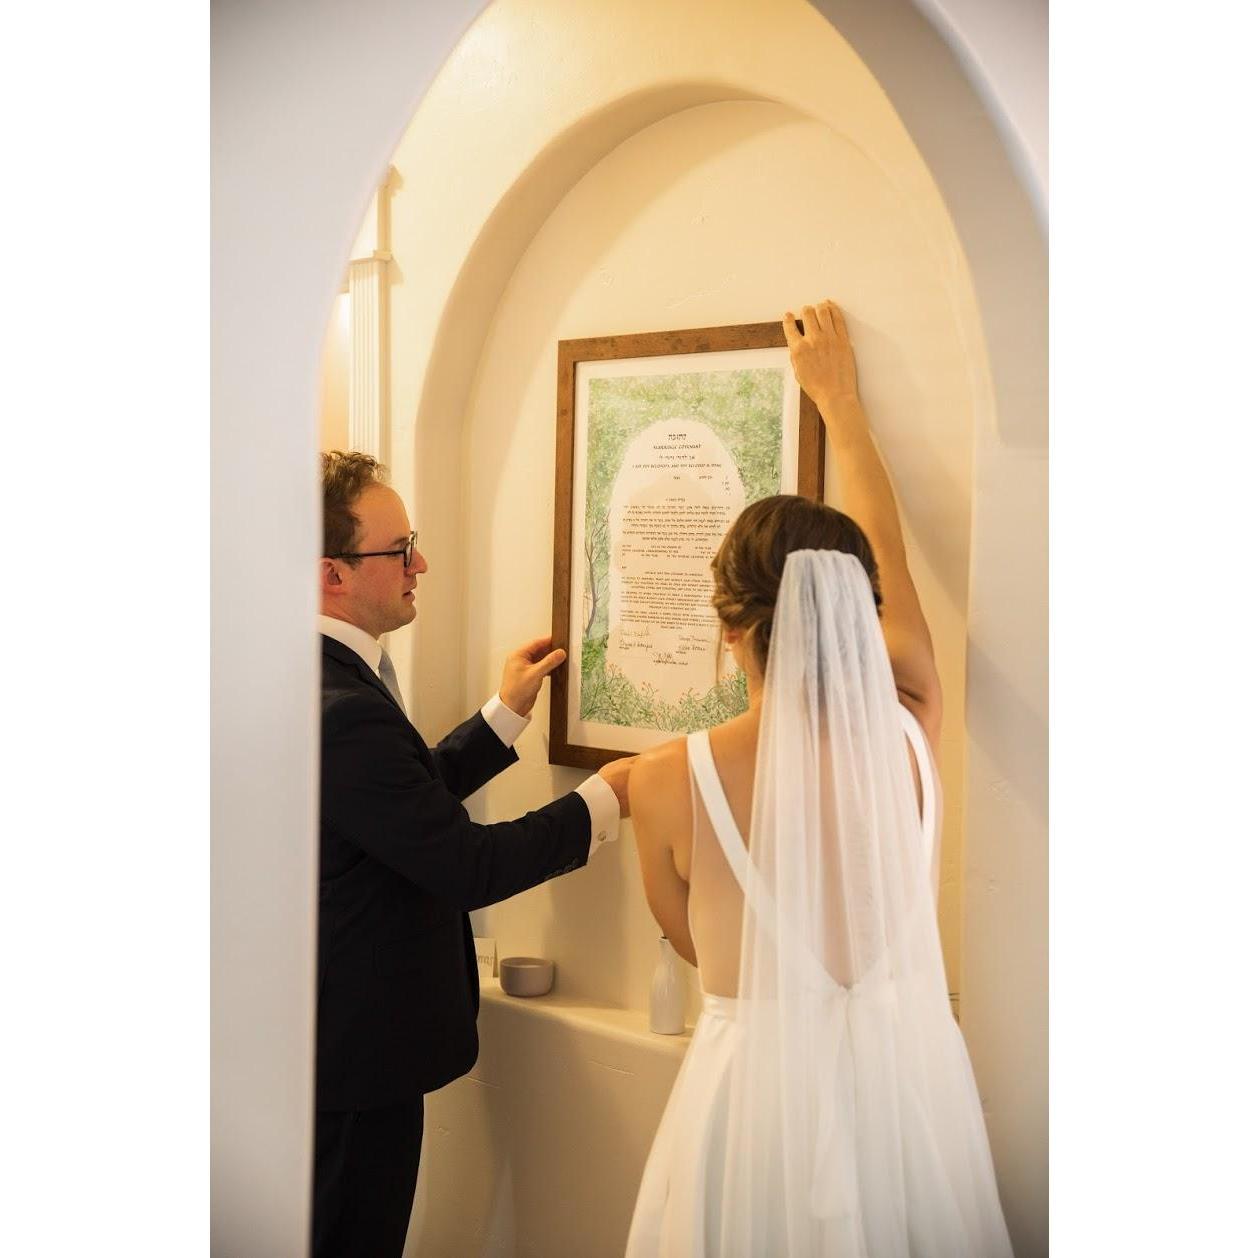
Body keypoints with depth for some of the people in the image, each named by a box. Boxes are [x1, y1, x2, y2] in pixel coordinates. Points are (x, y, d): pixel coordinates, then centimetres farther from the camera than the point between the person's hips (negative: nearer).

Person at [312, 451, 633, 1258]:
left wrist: (507, 712, 12)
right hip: (355, 1051, -10)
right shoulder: (340, 708, -30)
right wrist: (604, 805, -13)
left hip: (340, 1032, 10)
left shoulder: (334, 678, 2)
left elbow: (411, 793, 12)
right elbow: (467, 868, -25)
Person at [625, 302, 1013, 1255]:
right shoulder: (913, 733, -12)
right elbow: (886, 553, 4)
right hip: (909, 1077, 3)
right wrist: (839, 396, 17)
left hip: (758, 1092, -2)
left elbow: (691, 941, 1)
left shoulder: (667, 781, -18)